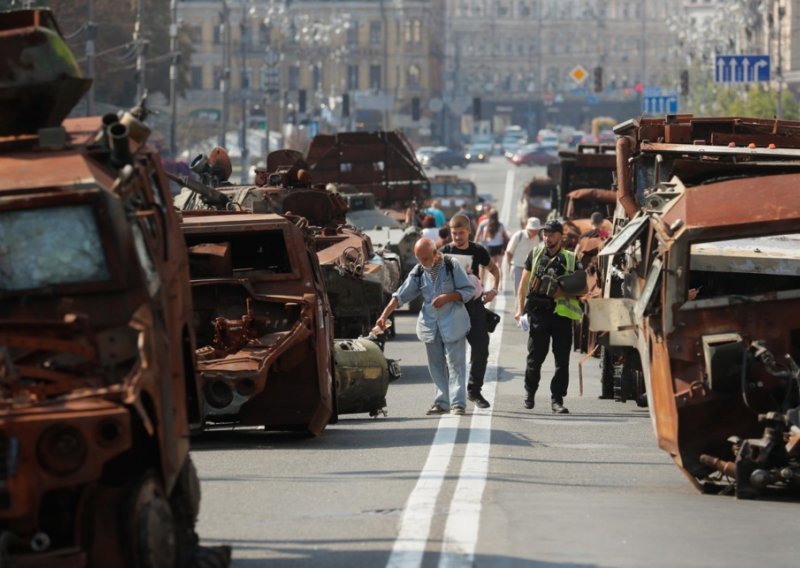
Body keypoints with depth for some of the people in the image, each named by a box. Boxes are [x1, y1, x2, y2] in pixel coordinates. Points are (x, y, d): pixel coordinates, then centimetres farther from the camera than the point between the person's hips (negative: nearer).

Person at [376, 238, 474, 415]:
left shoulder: (452, 267, -5)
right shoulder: (418, 272, 6)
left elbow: (469, 290, -3)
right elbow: (400, 296, 4)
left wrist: (447, 297, -17)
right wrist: (384, 315, -7)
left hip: (452, 323, -5)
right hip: (430, 325, 5)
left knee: (455, 364, -7)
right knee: (436, 366, 7)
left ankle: (458, 403, -8)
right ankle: (442, 402, 12)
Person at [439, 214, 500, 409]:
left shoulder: (477, 251, 6)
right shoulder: (444, 252, -2)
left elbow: (493, 269, 21)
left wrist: (494, 289, 5)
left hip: (474, 305, 2)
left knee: (481, 349, -3)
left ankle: (474, 391, 11)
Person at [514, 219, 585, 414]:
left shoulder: (570, 259, 5)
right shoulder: (535, 254, 8)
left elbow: (583, 288, 6)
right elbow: (524, 283, 12)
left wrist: (564, 292, -11)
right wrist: (520, 308, 4)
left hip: (562, 313, 0)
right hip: (538, 313, 0)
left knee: (562, 360, -2)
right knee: (535, 356, 4)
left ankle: (557, 399, 5)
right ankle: (529, 391, 25)